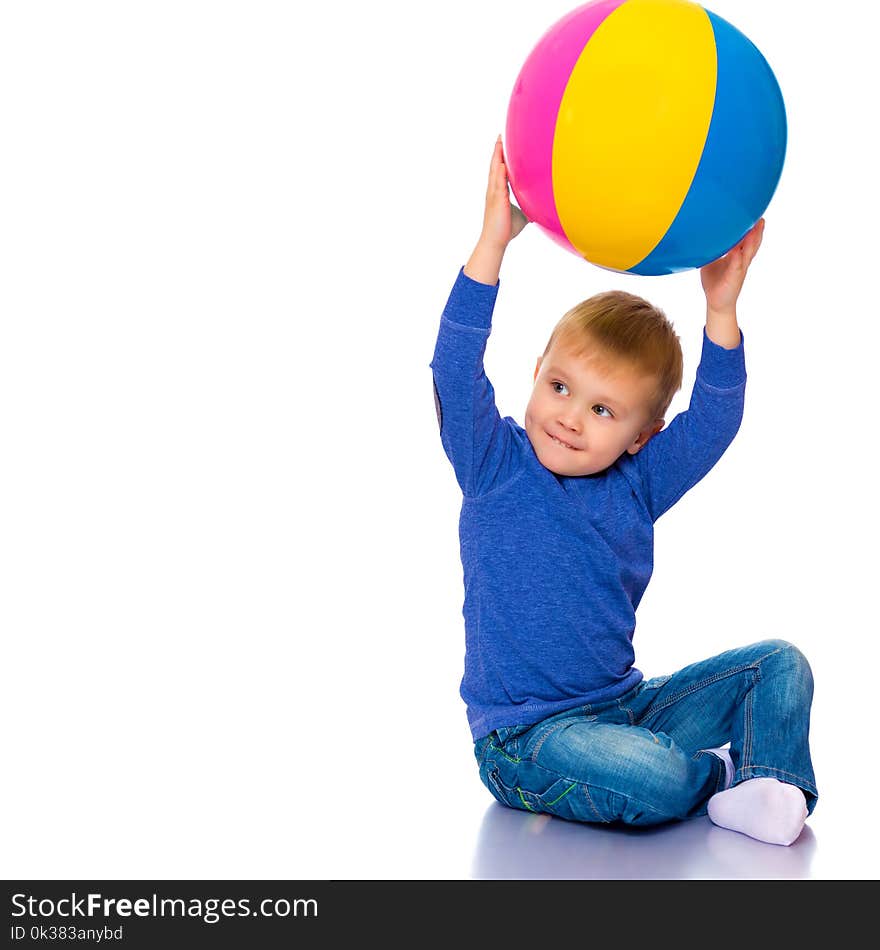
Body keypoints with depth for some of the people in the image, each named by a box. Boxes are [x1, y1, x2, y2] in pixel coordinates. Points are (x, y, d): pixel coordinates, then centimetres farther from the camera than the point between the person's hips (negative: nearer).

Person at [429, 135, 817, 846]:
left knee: (779, 664, 0)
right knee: (656, 779, -32)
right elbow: (457, 370, -21)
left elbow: (712, 421, -2)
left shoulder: (635, 486, 3)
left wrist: (721, 308, -14)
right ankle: (715, 774, 0)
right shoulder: (495, 467, -8)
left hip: (630, 708, 6)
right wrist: (494, 241, -27)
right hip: (524, 737, -5)